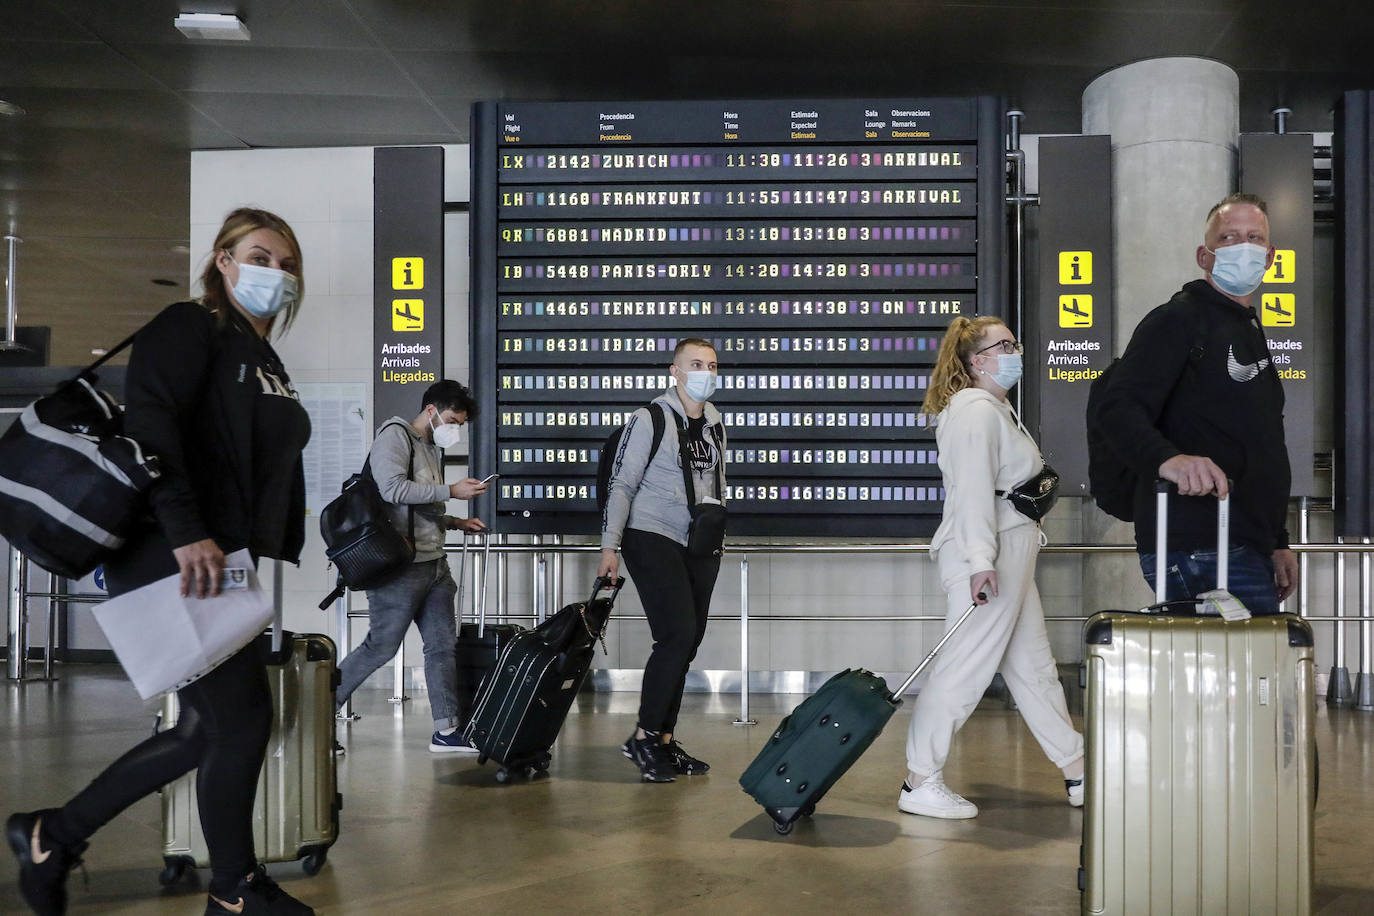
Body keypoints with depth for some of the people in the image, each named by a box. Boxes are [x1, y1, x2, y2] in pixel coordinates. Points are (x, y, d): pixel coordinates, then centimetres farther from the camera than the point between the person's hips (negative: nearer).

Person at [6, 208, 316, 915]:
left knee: (207, 729, 11)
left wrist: (283, 562, 15)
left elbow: (279, 472, 23)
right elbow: (149, 423, -20)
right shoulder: (190, 328, -4)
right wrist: (186, 532, -29)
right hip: (174, 563, -9)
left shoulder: (267, 362, 22)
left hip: (229, 565, 9)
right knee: (243, 713, -7)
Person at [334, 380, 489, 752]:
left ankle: (446, 730, 9)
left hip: (434, 564, 9)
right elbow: (393, 488, -21)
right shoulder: (395, 435, -5)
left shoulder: (432, 449, 21)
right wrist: (451, 491, -17)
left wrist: (456, 523, 13)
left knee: (442, 645, 6)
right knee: (381, 646, -4)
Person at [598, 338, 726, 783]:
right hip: (652, 541, -7)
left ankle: (665, 739, 17)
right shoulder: (650, 420, -7)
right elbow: (622, 484, -8)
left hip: (700, 549, 7)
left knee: (687, 642, 7)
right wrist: (610, 545, -12)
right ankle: (644, 736, -3)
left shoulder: (715, 424, 13)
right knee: (677, 636, -16)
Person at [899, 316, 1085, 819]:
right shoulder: (976, 410, -13)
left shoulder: (995, 408, 21)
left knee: (1033, 666, 15)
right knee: (965, 666, -8)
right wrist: (981, 560, -29)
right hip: (988, 557, -11)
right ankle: (919, 783, 0)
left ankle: (1077, 773, 25)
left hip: (1011, 558, 11)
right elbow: (973, 489, -23)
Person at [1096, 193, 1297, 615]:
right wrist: (1167, 457, -38)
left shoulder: (1250, 331, 26)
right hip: (1199, 549, -9)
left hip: (1246, 548, 9)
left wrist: (1277, 543, 26)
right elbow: (1118, 409, -19)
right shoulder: (1177, 319, -3)